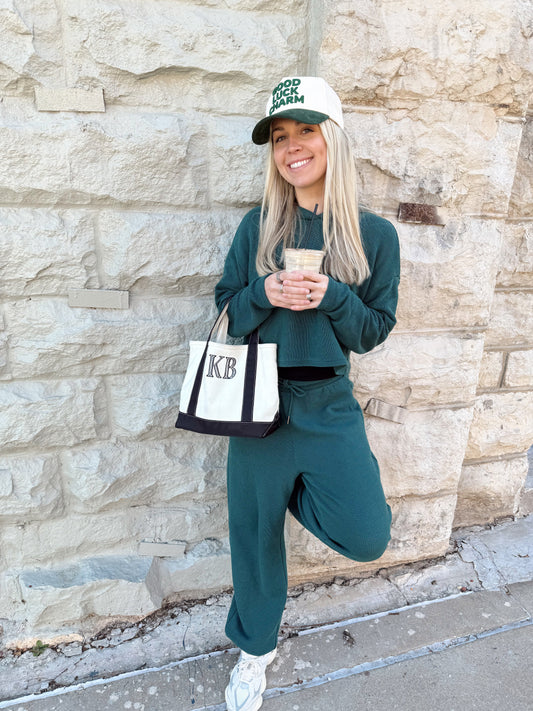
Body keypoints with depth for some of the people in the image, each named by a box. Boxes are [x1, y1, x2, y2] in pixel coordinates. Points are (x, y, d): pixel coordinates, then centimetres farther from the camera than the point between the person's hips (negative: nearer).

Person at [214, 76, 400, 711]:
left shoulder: (375, 234, -1)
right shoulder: (257, 226, 1)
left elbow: (374, 331, 1)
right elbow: (228, 313, 3)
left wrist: (331, 297, -17)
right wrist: (265, 293, -17)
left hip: (328, 404, 0)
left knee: (366, 537, -6)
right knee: (255, 531, 13)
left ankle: (298, 490, 28)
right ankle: (256, 647, 43)